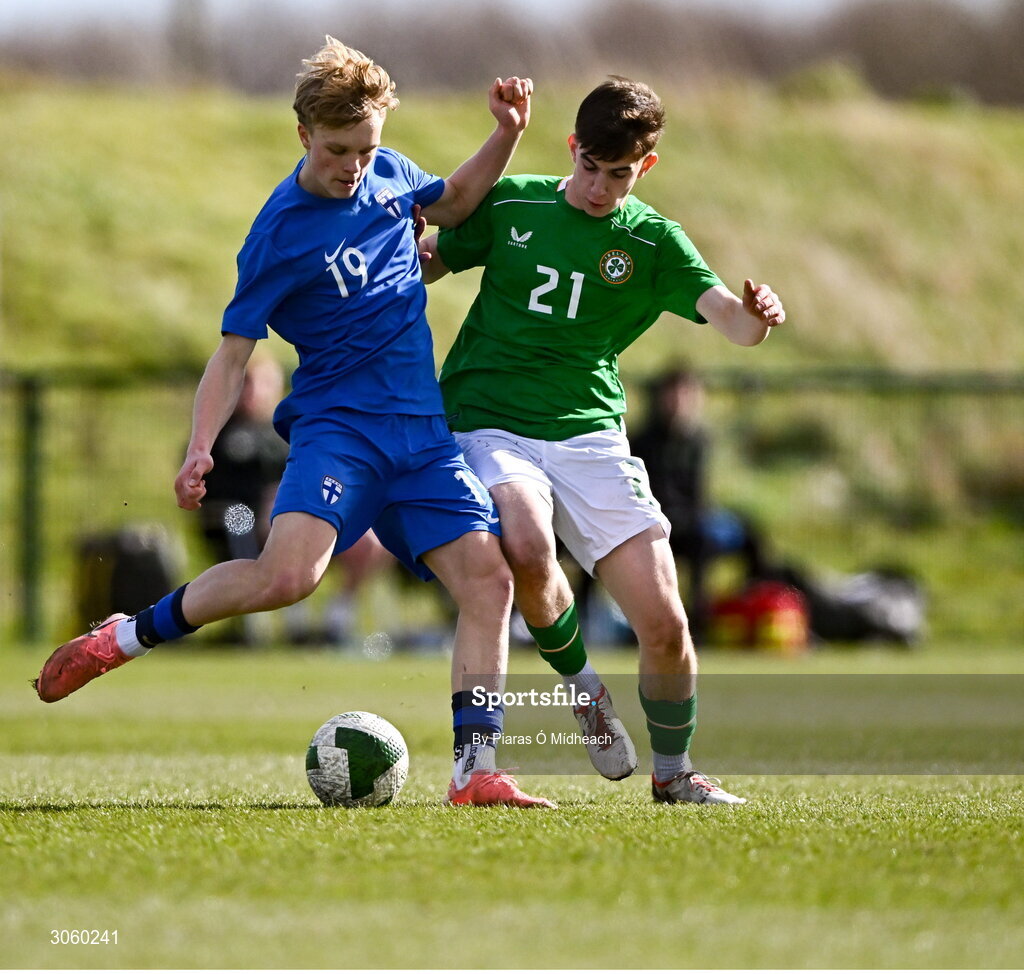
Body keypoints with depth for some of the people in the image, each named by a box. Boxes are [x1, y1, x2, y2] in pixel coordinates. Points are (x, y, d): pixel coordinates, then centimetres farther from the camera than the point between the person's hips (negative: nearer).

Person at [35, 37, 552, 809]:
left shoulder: (388, 174, 6)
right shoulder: (281, 234, -11)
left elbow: (450, 204, 29)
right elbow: (234, 353, -7)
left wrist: (507, 135, 13)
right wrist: (200, 449, -20)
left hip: (422, 426, 6)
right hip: (337, 422, -6)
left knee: (488, 576, -11)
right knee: (287, 574, -28)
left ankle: (474, 771, -7)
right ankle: (128, 636, -5)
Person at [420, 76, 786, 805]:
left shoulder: (653, 243, 3)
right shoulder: (509, 204, 4)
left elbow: (734, 322, -9)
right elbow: (422, 265, 15)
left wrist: (757, 314, -33)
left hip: (590, 436, 1)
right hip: (487, 423, -1)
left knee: (664, 622, -10)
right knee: (529, 548, -34)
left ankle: (674, 770, 18)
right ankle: (580, 683, -4)